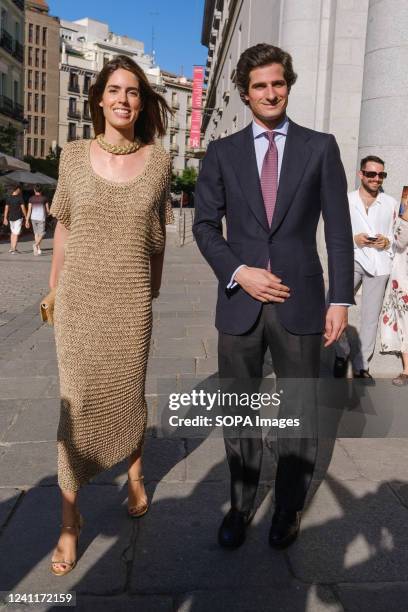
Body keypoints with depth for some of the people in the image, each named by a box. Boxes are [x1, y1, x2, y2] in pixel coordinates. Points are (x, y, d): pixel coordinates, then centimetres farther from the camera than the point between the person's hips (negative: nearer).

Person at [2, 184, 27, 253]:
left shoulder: (8, 198, 3)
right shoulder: (19, 198, -10)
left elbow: (6, 208, 5)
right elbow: (23, 208, -10)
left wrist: (5, 218, 10)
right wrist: (26, 216, 0)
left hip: (11, 217, 5)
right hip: (18, 217, -5)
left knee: (13, 232, 20)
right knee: (16, 233, -2)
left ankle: (11, 248, 21)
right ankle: (13, 249, -4)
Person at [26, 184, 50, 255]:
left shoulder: (31, 199, 1)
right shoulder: (44, 198, -3)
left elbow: (29, 210, -3)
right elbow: (47, 210, 1)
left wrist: (27, 221, 0)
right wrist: (48, 213, 25)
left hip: (33, 218, 3)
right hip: (41, 218, -3)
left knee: (36, 233, 17)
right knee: (41, 234, 1)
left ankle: (38, 249, 17)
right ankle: (35, 245, -24)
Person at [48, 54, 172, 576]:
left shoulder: (158, 160, 0)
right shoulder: (75, 155, 0)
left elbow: (157, 233, 9)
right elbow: (63, 226, 8)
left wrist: (153, 292, 13)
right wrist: (53, 288, 9)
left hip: (131, 302, 0)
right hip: (78, 298, 0)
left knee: (128, 395, 13)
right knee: (76, 403, 2)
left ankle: (135, 475, 42)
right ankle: (70, 518, 18)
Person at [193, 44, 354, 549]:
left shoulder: (320, 147, 5)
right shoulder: (222, 152, 7)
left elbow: (338, 227, 2)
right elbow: (205, 223, 5)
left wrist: (340, 299, -3)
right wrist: (238, 272, -10)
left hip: (300, 303, 0)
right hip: (240, 302, 1)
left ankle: (289, 507, 29)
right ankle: (240, 504, 30)